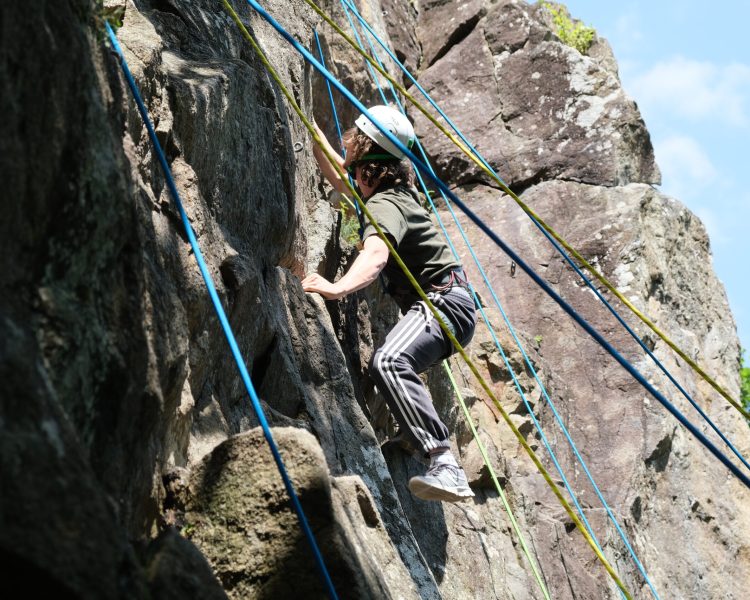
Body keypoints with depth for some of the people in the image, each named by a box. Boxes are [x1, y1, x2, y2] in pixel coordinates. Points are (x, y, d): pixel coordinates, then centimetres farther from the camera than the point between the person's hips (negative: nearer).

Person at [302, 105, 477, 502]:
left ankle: (445, 466, -49)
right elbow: (337, 175, 32)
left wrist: (339, 287, -55)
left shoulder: (385, 205, -17)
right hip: (436, 304, 12)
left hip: (443, 303, -12)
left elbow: (376, 255, -39)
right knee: (392, 365, 35)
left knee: (388, 362, -38)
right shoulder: (391, 190, 15)